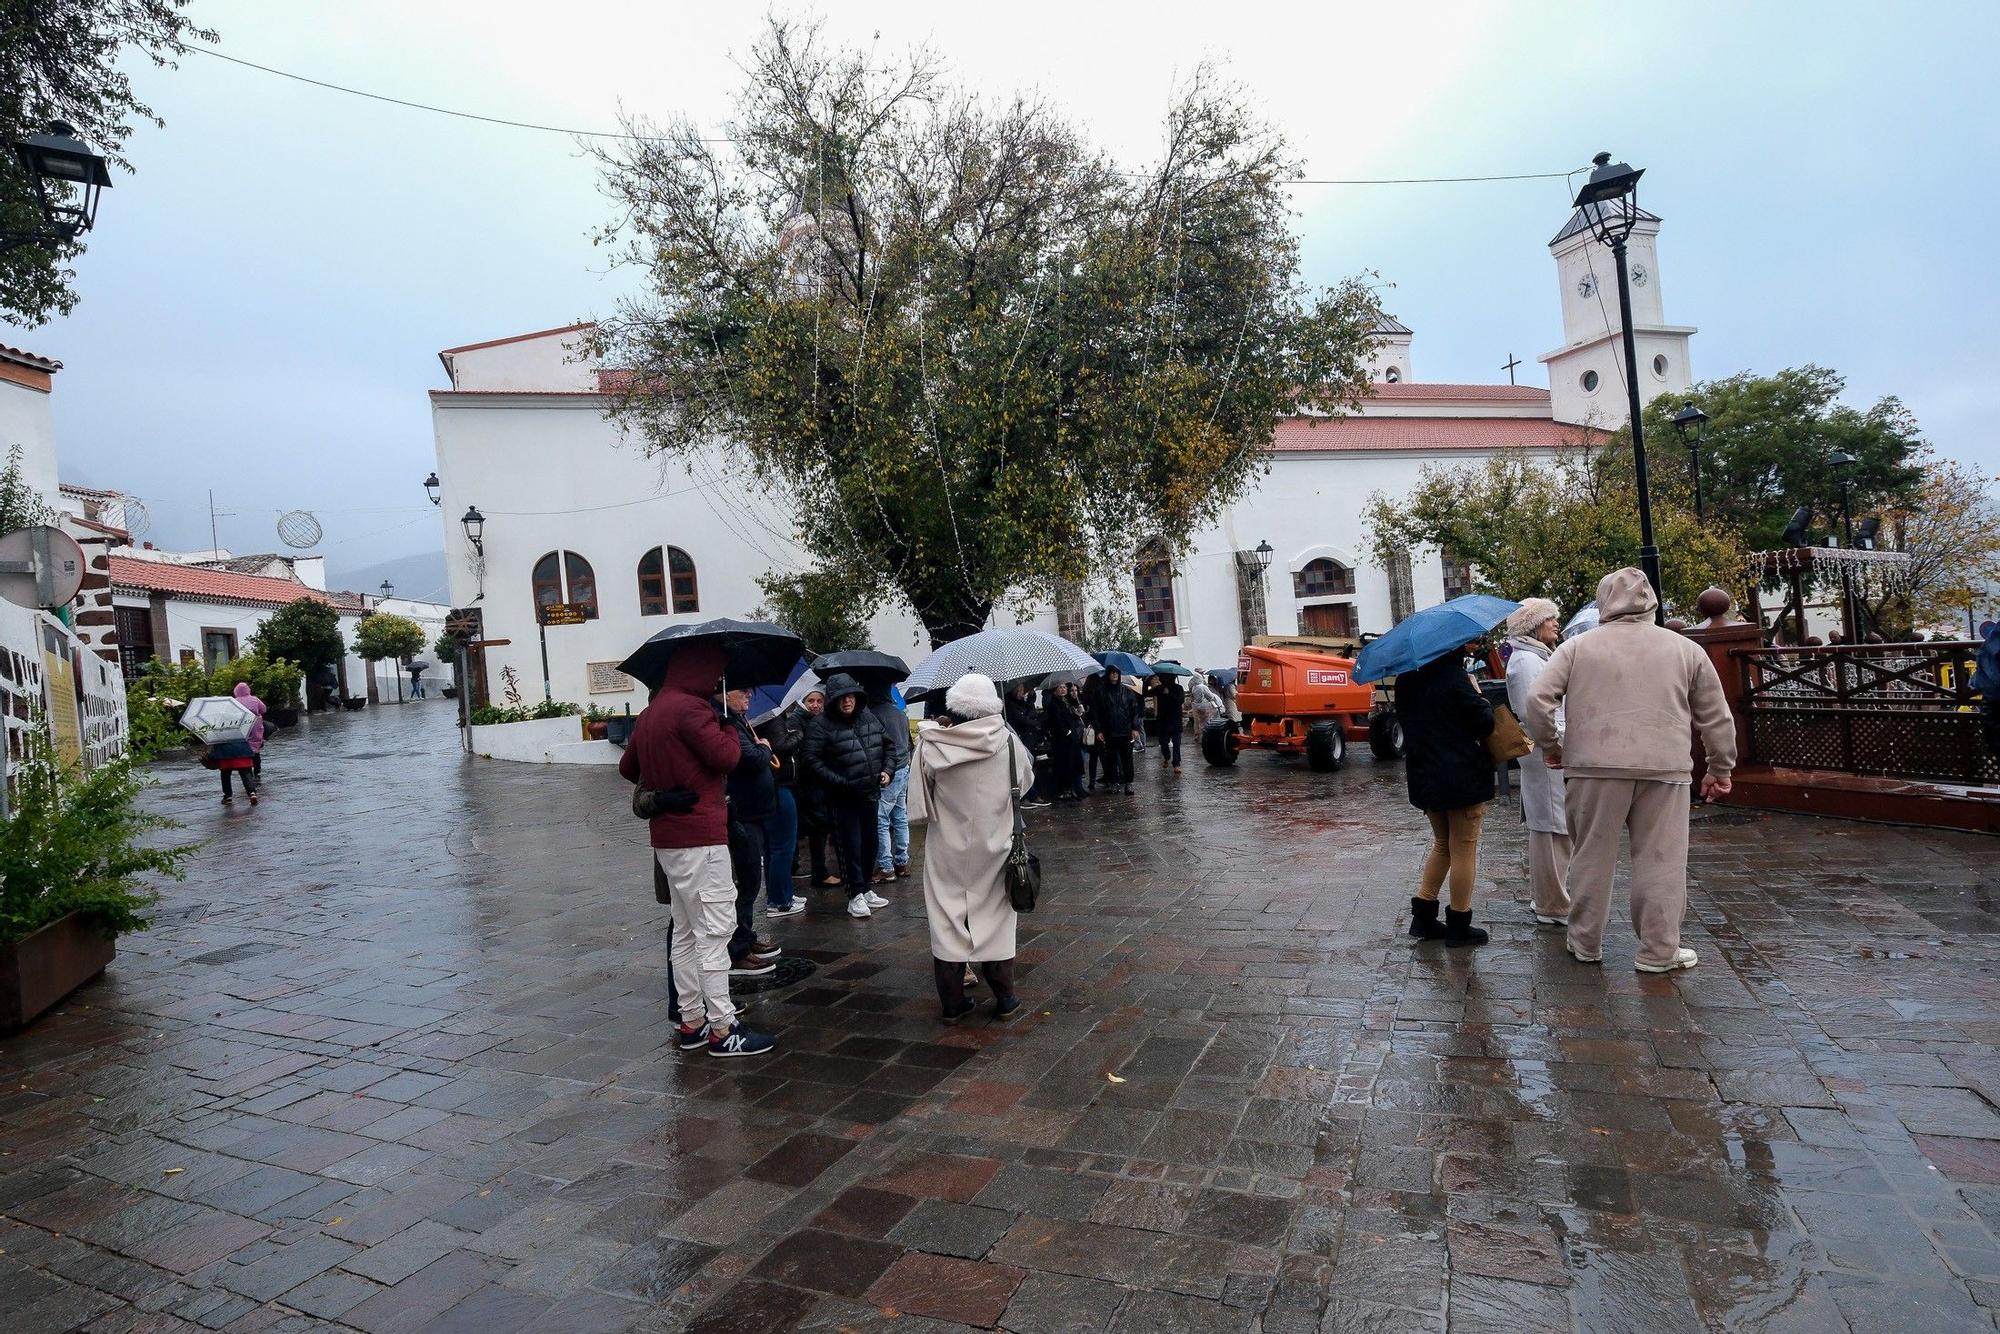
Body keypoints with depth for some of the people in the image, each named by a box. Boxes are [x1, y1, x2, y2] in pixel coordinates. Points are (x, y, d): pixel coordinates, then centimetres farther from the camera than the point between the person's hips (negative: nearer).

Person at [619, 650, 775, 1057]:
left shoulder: (650, 713, 14)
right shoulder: (690, 708, -15)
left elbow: (627, 767, 24)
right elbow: (727, 757, -18)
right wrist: (729, 727, -1)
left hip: (666, 837, 10)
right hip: (699, 837, -10)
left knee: (685, 932, 14)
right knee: (714, 931, -5)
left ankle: (692, 1021, 21)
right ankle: (723, 1029, -1)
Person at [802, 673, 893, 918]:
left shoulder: (869, 718, 5)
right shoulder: (824, 726, -13)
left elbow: (886, 745, 18)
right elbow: (812, 761, -17)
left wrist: (886, 770, 4)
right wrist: (839, 782, -21)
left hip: (869, 795, 6)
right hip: (842, 799, -6)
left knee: (869, 844, 15)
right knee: (851, 847, -2)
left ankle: (865, 889, 30)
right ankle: (855, 896, 9)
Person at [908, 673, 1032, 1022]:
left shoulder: (931, 745, -15)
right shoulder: (1007, 740, -12)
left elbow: (918, 807, -10)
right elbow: (1024, 783, 5)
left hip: (947, 852, 0)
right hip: (993, 848, 1)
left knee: (947, 922, 10)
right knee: (995, 921, 13)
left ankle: (953, 1003, 17)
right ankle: (1004, 1000, 20)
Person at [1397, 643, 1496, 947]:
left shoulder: (1406, 679, 4)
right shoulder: (1453, 677, -18)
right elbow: (1484, 724, -14)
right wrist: (1480, 700, 2)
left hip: (1424, 777, 7)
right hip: (1463, 778, -7)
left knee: (1442, 844, 21)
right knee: (1463, 849, 6)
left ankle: (1423, 916, 19)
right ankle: (1459, 926, 14)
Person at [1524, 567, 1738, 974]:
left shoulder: (1578, 647, 4)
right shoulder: (1686, 649, 10)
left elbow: (1537, 699, -4)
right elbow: (1716, 717, 14)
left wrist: (1550, 746, 10)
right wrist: (1720, 768, 24)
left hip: (1595, 766, 0)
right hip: (1665, 768, 1)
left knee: (1591, 856, 9)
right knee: (1660, 862, 7)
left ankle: (1585, 943, 21)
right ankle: (1659, 952, 14)